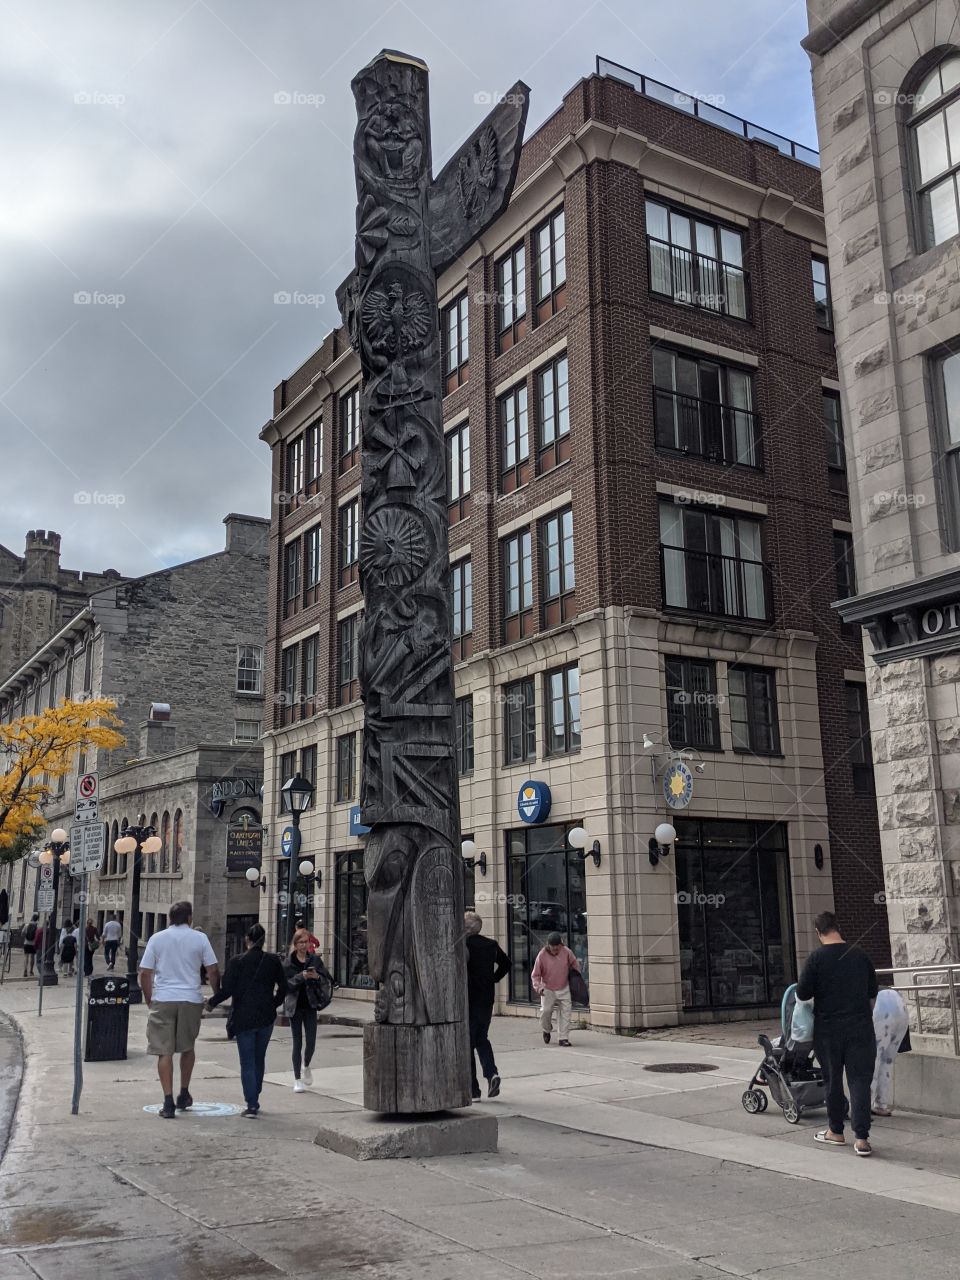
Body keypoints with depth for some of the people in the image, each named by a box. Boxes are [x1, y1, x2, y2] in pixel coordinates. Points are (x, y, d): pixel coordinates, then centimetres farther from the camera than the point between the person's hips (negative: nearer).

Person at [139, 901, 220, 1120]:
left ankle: (168, 1102, -2)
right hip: (191, 999, 1)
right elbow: (213, 971, 1)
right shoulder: (199, 938, 2)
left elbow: (145, 974, 2)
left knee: (164, 1052, 2)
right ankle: (183, 1095, 27)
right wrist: (217, 996, 14)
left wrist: (149, 1001, 13)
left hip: (162, 1000, -1)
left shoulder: (157, 938, 3)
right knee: (187, 1048, 19)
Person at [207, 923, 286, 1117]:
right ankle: (254, 1100, 24)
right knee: (259, 1059, 17)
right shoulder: (273, 961, 0)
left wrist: (211, 1003, 7)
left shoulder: (237, 962, -9)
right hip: (266, 1017, 3)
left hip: (243, 1018, -3)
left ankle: (251, 1105, -3)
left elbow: (226, 990, -11)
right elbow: (283, 987, 4)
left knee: (247, 1062, 3)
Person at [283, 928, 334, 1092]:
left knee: (311, 1042, 0)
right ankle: (297, 1079, 14)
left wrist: (317, 976, -17)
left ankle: (306, 1066, 31)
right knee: (297, 1043, 3)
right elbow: (286, 984, -10)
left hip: (310, 1006, 2)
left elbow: (328, 980, 2)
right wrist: (301, 977, -22)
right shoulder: (289, 963, -4)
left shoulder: (315, 960, 2)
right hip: (295, 1006, -1)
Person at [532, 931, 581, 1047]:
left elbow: (575, 964, 10)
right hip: (548, 990, -2)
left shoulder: (566, 952, -10)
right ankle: (546, 1030, 25)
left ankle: (564, 1038, 7)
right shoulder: (542, 955, -16)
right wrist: (538, 987, -23)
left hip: (564, 989, 2)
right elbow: (536, 975, -8)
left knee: (565, 1013, -2)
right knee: (545, 1011, -6)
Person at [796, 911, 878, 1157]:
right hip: (860, 1028, 2)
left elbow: (802, 994, -9)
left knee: (833, 1080, 12)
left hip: (828, 1029, -2)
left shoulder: (817, 957, -10)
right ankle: (861, 1138, -3)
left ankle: (836, 1132, 24)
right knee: (860, 1081, 2)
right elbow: (872, 993, 14)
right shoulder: (861, 955, 3)